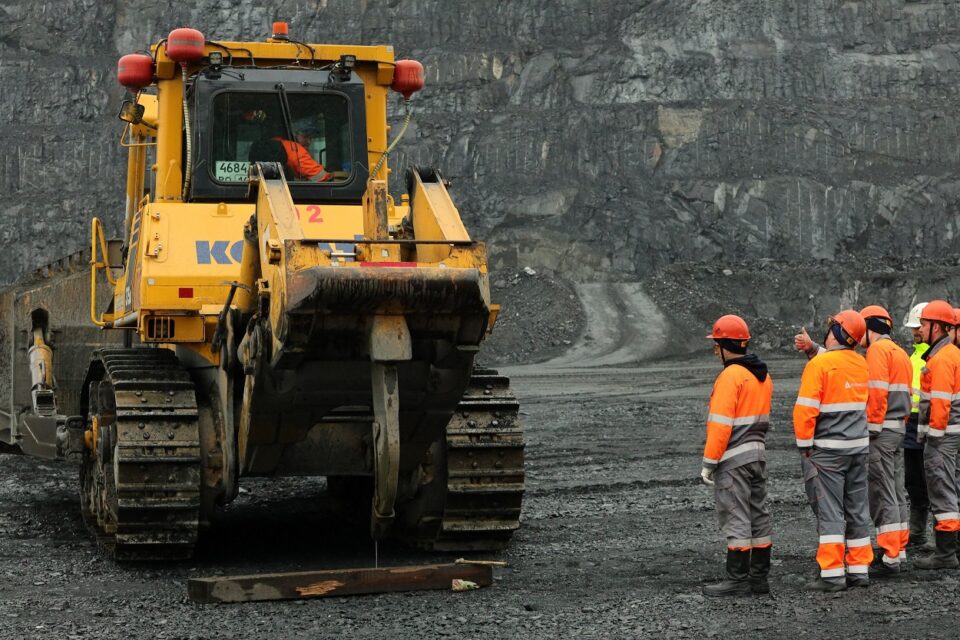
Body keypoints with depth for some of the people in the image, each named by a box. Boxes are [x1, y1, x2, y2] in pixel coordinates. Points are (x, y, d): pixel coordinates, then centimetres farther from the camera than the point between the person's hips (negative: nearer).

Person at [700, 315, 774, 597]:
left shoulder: (731, 376, -17)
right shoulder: (763, 375, 12)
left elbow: (721, 424, -19)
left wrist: (709, 463, -15)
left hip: (733, 460, -9)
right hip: (757, 455, 9)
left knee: (735, 519, -5)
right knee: (758, 515, 12)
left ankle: (737, 579, -3)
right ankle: (759, 577, 17)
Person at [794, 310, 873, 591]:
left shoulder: (819, 364, -13)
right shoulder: (861, 363, 6)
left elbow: (806, 409, -15)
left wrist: (804, 445, -7)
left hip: (828, 449, -6)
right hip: (859, 445, 6)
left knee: (829, 511, -4)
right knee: (857, 509, 12)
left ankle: (832, 574, -6)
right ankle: (859, 569, 16)